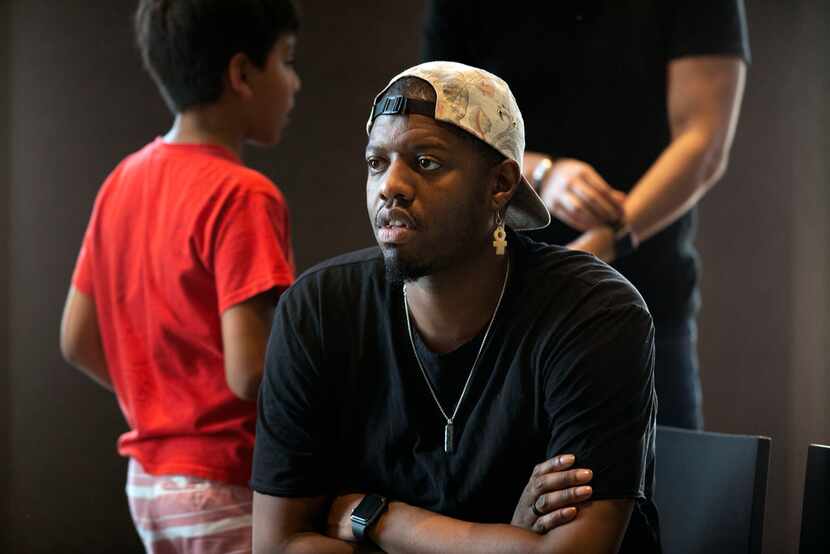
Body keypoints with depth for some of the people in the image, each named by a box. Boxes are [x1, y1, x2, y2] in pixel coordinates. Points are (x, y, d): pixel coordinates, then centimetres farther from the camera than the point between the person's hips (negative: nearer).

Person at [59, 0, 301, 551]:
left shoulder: (123, 182, 6)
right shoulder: (241, 195, -19)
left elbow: (78, 341, 11)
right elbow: (250, 370, -25)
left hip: (150, 482, 8)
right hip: (229, 487, -8)